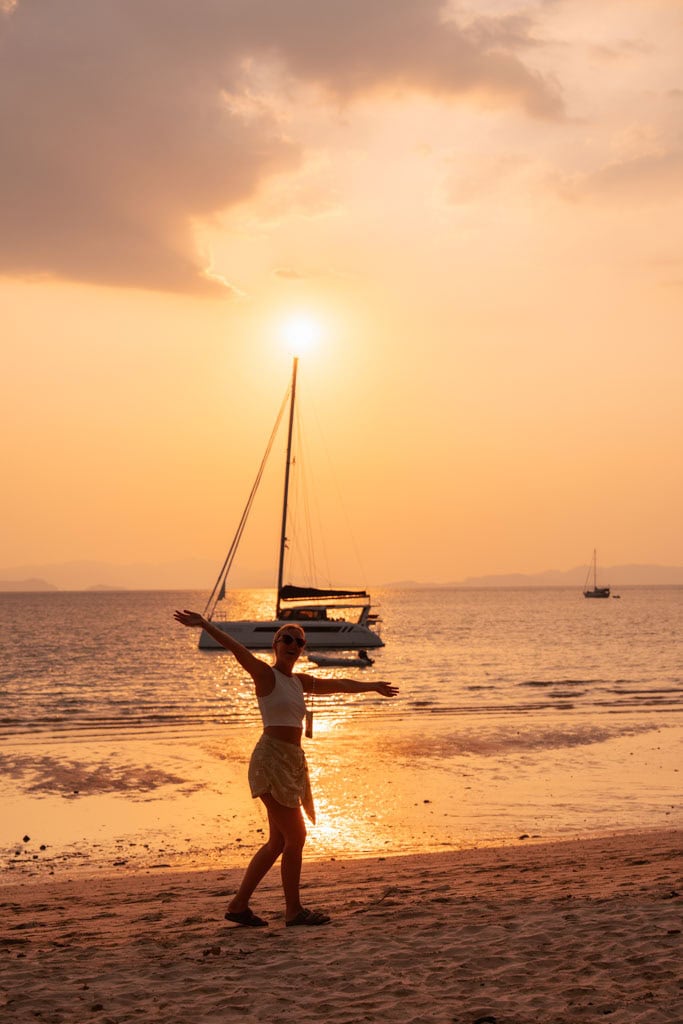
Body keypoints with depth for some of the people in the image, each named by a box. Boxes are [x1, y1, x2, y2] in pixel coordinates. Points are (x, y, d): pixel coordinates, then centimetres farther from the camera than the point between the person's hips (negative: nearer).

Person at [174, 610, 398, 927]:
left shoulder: (299, 681, 18)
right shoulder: (266, 674, -3)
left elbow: (339, 684, 32)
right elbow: (238, 650, -19)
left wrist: (372, 686, 45)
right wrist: (204, 625, -34)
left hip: (293, 762, 8)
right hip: (271, 759, -8)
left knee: (278, 842, 11)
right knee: (295, 837, -5)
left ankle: (239, 905, 18)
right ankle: (294, 911, 6)